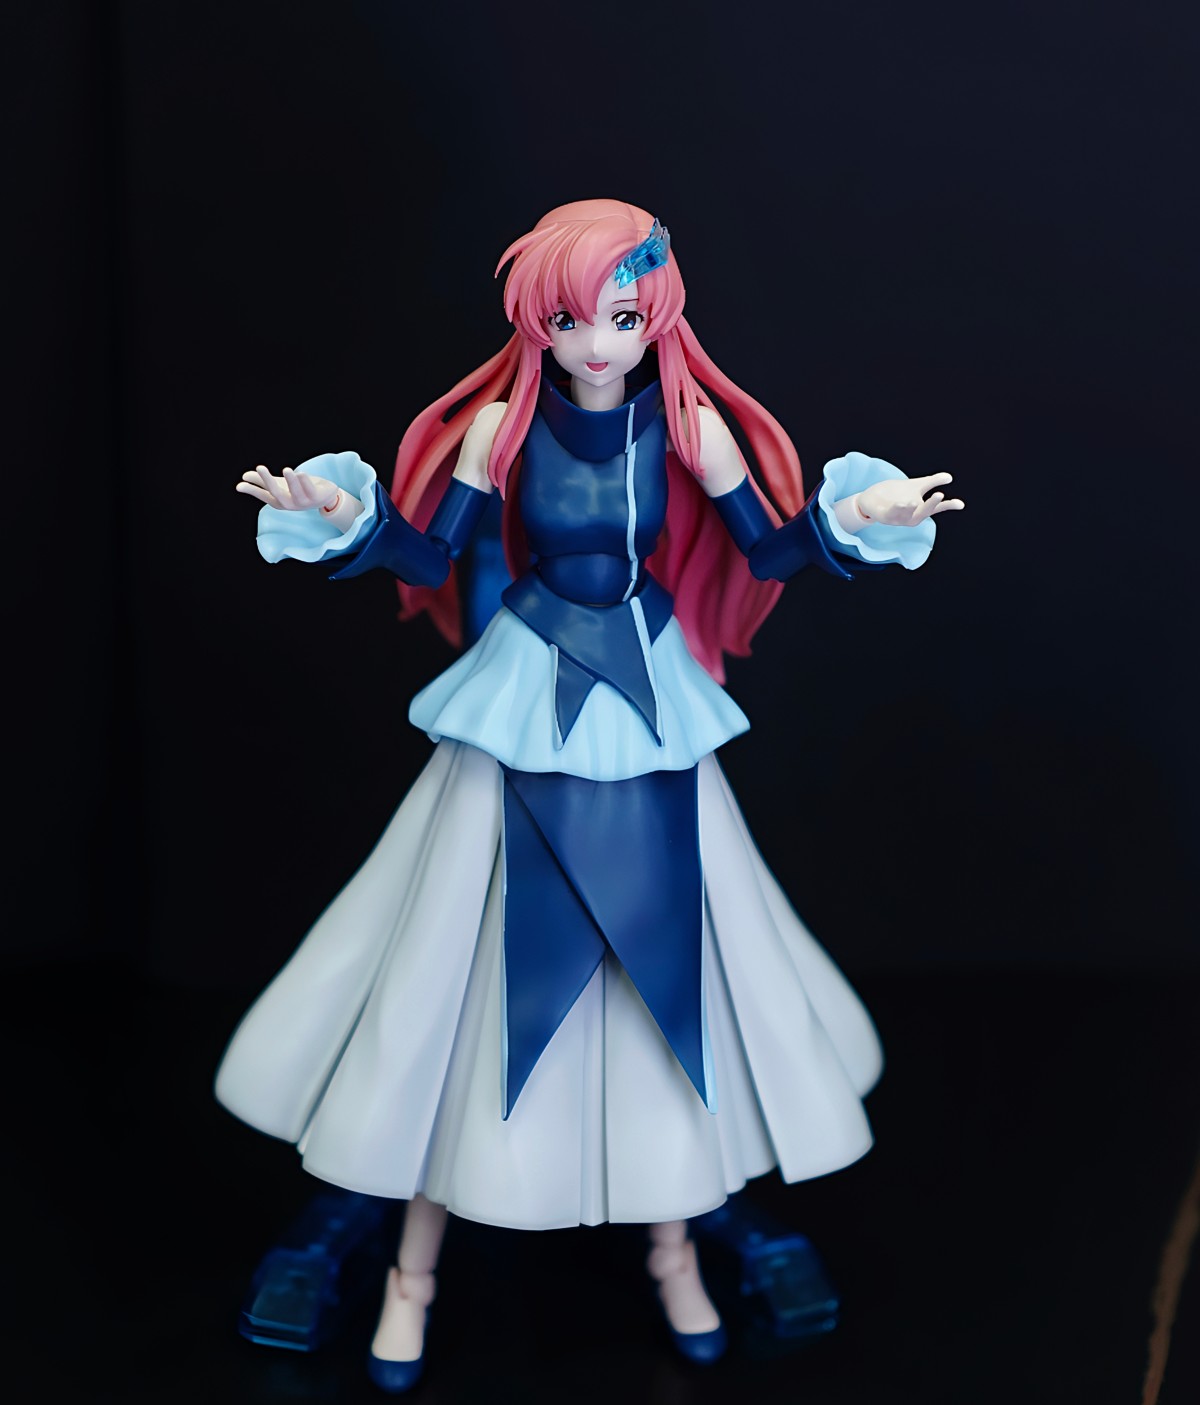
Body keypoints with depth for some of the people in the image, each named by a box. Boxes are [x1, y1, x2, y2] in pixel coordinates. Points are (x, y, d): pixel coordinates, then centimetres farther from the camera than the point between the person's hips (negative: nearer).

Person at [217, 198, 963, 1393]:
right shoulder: (504, 421, -6)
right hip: (523, 711, -1)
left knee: (665, 965, 5)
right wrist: (344, 512, -21)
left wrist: (860, 515, -18)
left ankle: (673, 1245, 27)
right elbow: (427, 554, -4)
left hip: (649, 712, 1)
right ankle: (416, 1268, 18)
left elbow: (775, 546, -1)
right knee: (475, 964, 2)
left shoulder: (687, 422, -4)